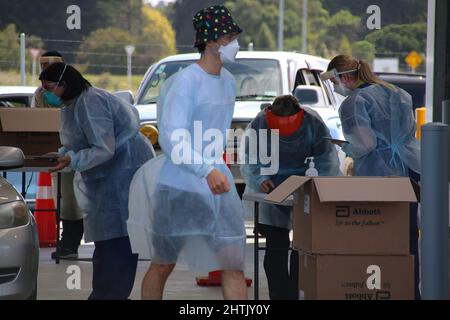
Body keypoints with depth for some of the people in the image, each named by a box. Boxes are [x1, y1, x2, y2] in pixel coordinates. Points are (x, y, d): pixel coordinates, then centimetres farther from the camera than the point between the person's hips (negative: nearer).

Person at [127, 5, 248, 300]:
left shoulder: (228, 82, 10)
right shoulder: (185, 82, -15)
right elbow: (171, 139, -24)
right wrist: (207, 170, -33)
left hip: (218, 187, 7)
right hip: (178, 187, -6)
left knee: (234, 265, -2)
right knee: (163, 266, 7)